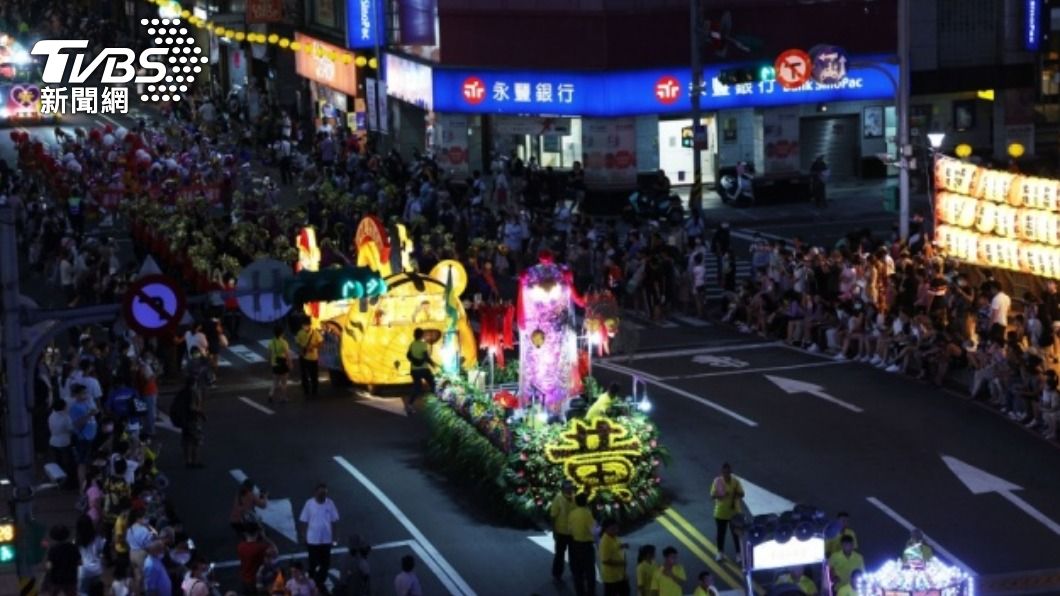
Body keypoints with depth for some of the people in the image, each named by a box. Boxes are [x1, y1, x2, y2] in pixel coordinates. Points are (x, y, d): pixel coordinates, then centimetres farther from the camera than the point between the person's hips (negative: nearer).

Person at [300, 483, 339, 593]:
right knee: (312, 563, 12)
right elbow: (304, 521, -4)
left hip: (326, 539, 2)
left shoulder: (330, 503, -6)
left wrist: (333, 535, 1)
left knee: (325, 563, 8)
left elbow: (333, 520, 1)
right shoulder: (309, 503, -11)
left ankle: (320, 583, 26)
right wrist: (304, 536, -4)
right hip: (312, 539, -2)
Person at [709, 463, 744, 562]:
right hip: (721, 512, 0)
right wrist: (720, 495, -29)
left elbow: (742, 494, -2)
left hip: (734, 512, 0)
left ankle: (738, 553, 16)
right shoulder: (717, 481, -10)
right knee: (721, 533, 11)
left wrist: (736, 494, -24)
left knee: (736, 533, 6)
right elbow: (712, 495, -10)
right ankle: (720, 553, 27)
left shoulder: (735, 481, -7)